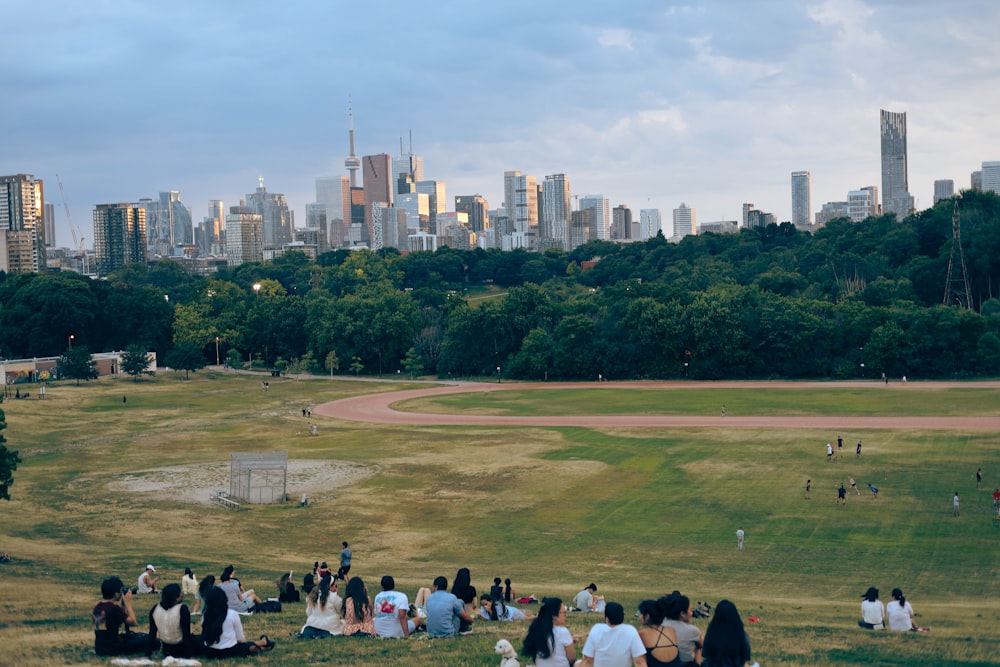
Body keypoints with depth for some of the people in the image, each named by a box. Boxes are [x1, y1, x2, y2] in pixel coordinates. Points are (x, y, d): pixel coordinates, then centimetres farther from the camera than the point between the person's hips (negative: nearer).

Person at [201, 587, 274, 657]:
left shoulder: (205, 615, -6)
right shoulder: (232, 614, -14)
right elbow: (240, 638, -5)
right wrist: (243, 638, 19)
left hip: (209, 653, 3)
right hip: (229, 652, -3)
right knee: (251, 645, 26)